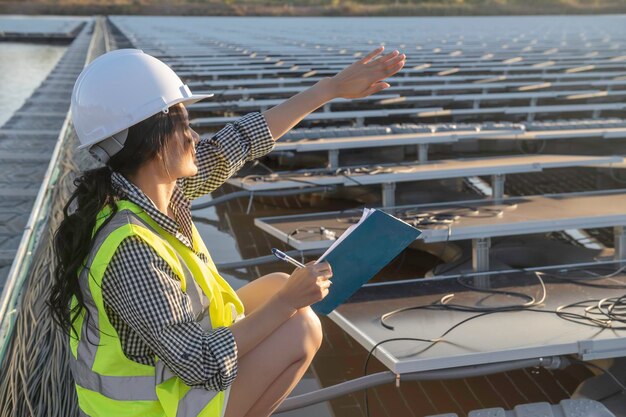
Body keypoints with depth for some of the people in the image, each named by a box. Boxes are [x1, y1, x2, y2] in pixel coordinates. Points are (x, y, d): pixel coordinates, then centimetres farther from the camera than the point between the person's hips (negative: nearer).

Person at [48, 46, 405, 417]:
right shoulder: (129, 247, -35)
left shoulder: (146, 187, -10)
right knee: (303, 329, -8)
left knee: (278, 286, 14)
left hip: (166, 360, 8)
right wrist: (288, 301, -20)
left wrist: (335, 86, 3)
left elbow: (239, 142, -1)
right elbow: (202, 366, -30)